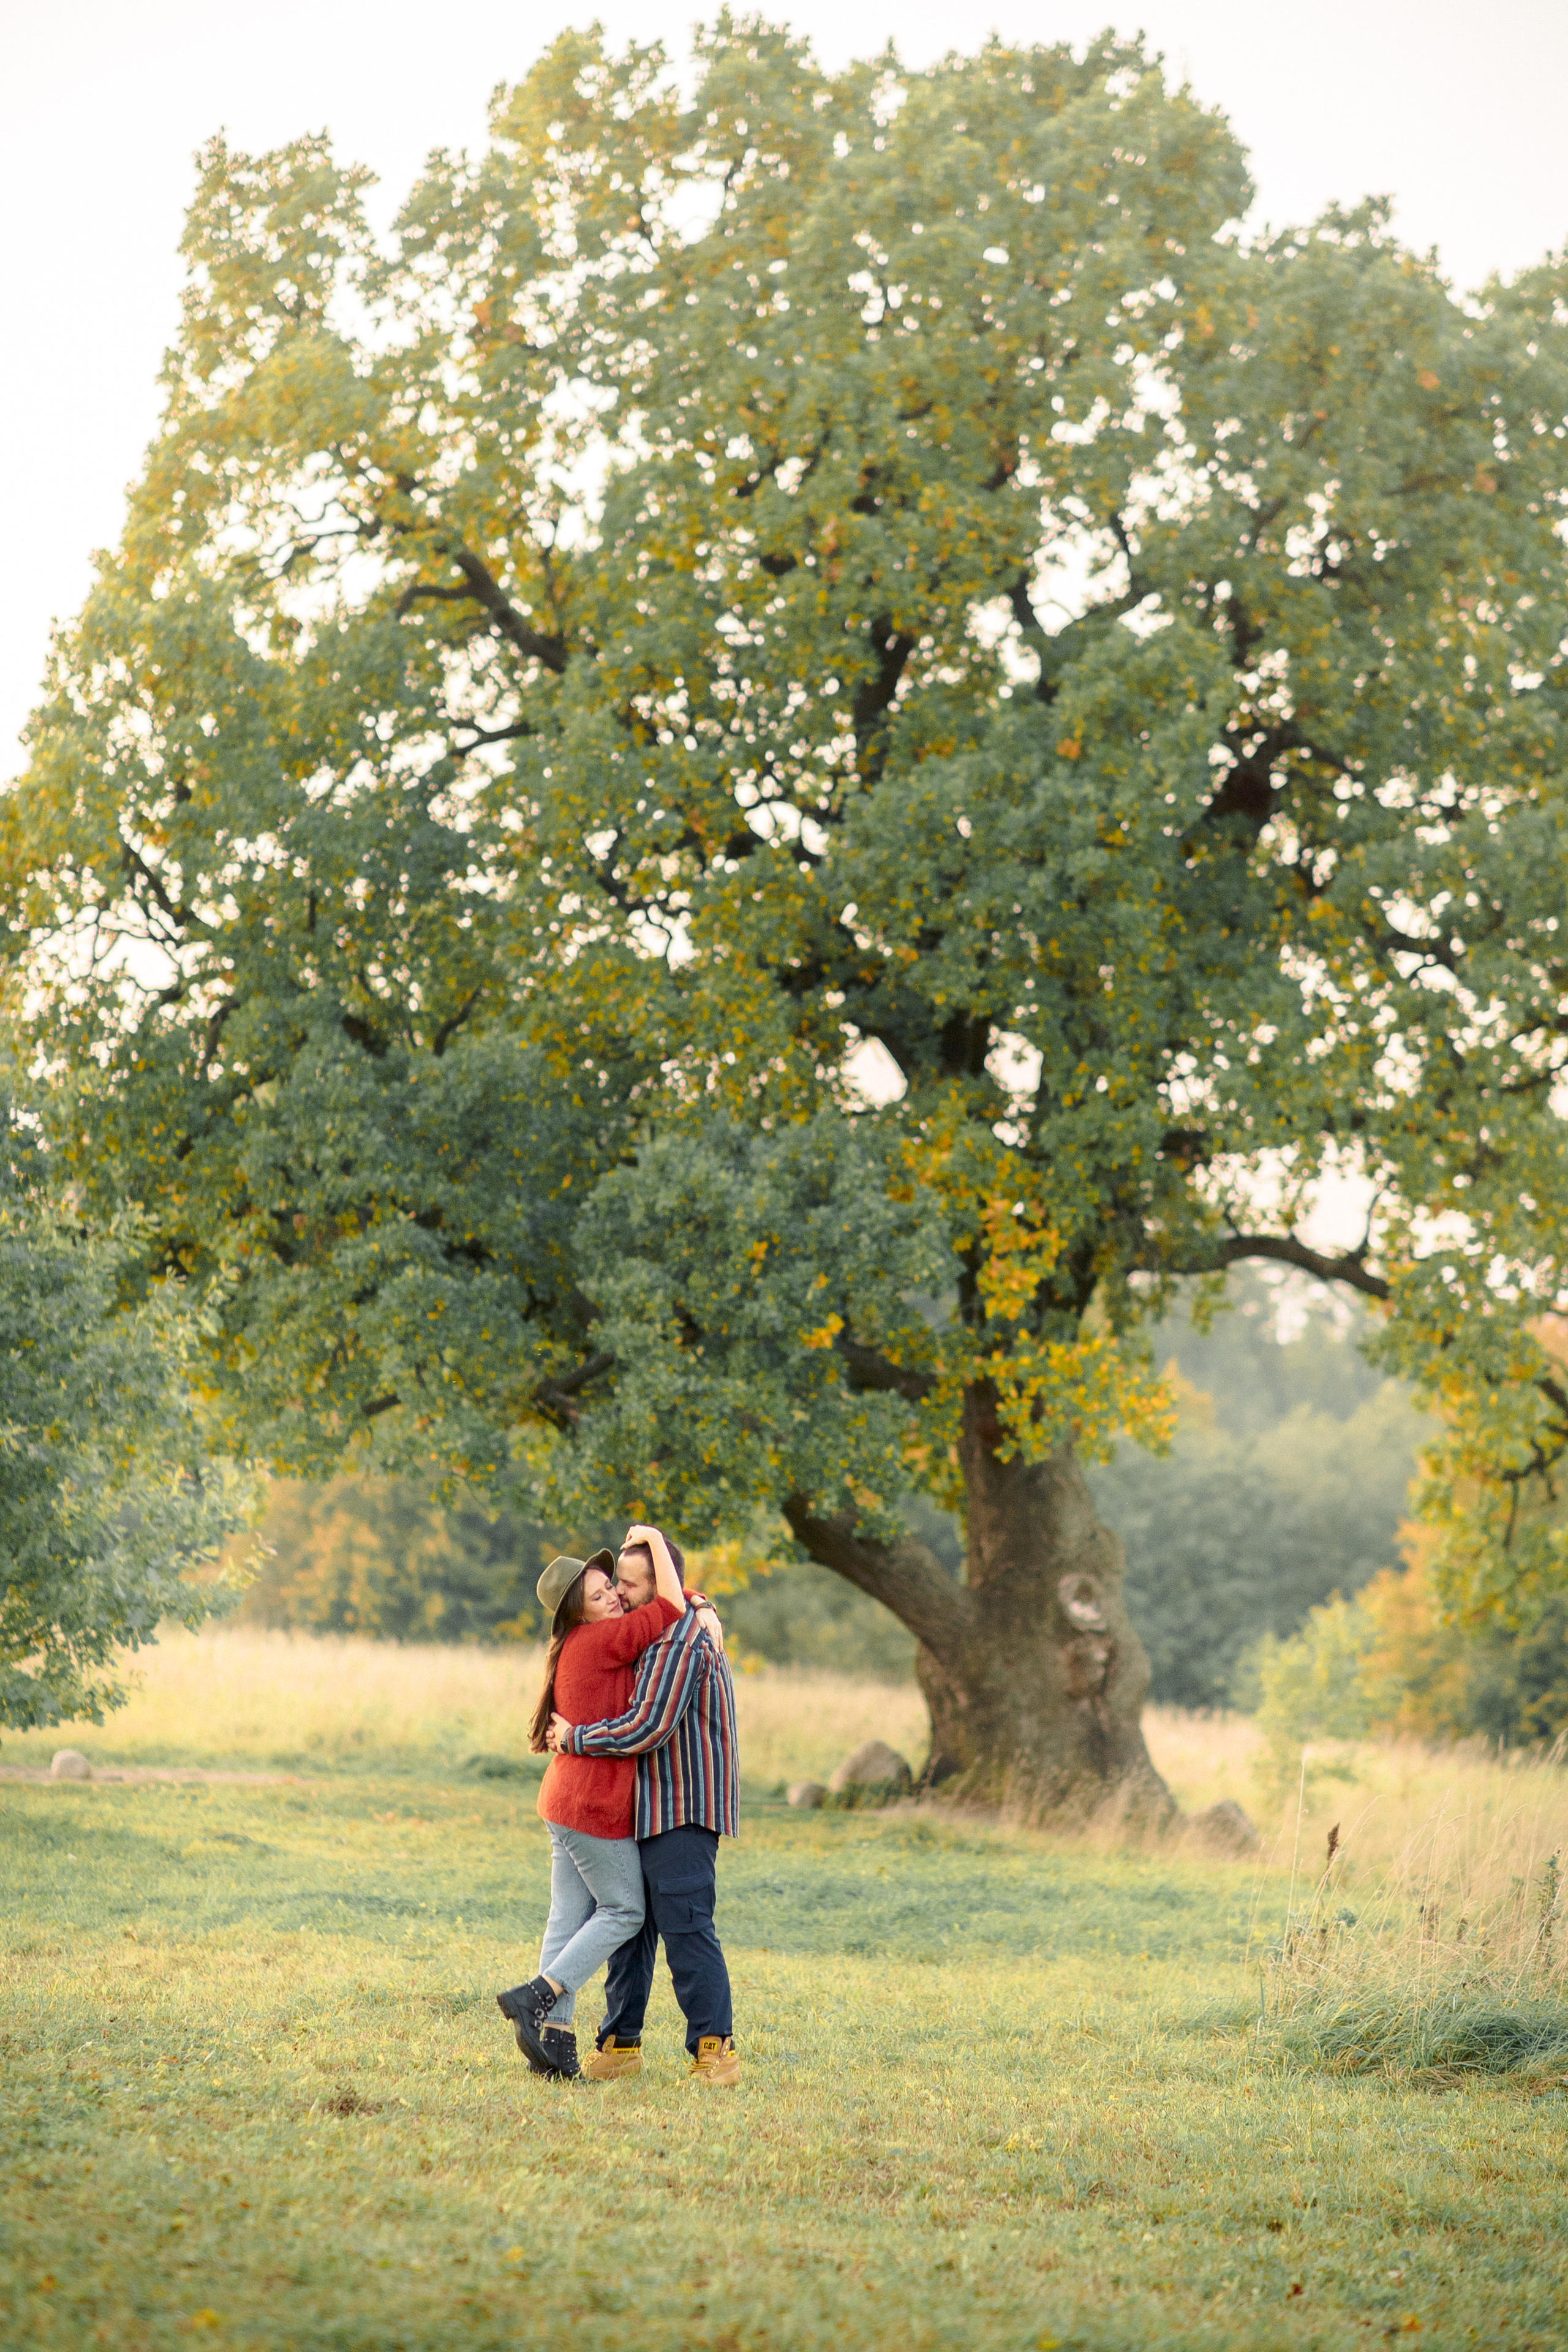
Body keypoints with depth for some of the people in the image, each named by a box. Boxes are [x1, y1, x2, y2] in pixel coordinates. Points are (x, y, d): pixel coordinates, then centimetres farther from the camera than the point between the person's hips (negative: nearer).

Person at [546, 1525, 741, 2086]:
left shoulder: (680, 1641, -17)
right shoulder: (665, 1631, 16)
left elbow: (648, 1728, -24)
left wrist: (575, 1739, -12)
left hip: (683, 1811, -10)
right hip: (648, 1808, 10)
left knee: (686, 1927, -13)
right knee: (630, 1925, 10)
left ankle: (715, 2049, -12)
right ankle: (620, 2044, 15)